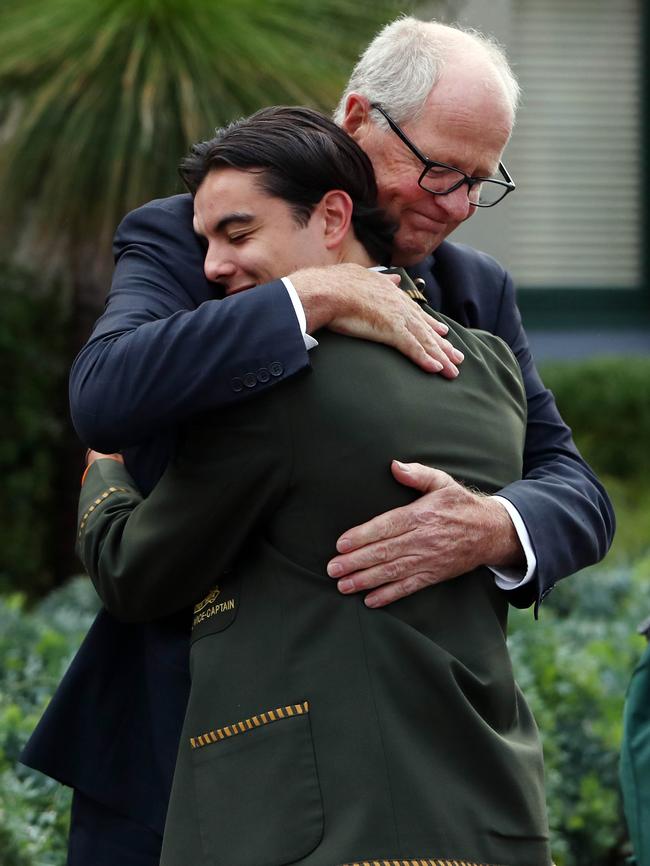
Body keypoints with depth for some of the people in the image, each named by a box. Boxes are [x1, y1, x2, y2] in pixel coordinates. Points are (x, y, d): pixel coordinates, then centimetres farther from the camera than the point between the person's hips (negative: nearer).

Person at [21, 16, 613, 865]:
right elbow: (104, 397, -25)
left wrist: (494, 528, -26)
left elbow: (576, 489, -2)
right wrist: (314, 295, -28)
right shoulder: (179, 238, -6)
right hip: (172, 748, -3)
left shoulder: (479, 294, 6)